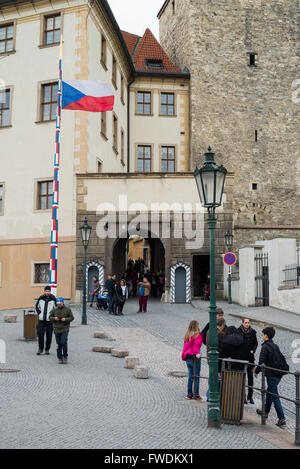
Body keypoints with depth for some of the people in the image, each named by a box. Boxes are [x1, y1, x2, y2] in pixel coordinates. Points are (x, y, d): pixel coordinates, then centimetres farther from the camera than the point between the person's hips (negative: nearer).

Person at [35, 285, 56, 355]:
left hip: (49, 320, -2)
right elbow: (37, 306, 18)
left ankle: (47, 349, 15)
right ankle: (40, 348, 10)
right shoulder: (41, 298, 5)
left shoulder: (53, 299, -3)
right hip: (41, 319, 2)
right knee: (40, 333, -6)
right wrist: (39, 313, 5)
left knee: (49, 335, 2)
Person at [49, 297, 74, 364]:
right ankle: (60, 358, 15)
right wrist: (54, 318, -8)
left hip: (65, 329, -3)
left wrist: (65, 319, -14)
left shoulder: (67, 310, 1)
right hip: (57, 329, 3)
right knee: (59, 344, 5)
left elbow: (71, 318, 3)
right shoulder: (54, 310, 7)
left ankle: (65, 356, 5)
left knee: (63, 342, -14)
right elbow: (50, 317, 12)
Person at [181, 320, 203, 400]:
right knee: (196, 376, -1)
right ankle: (196, 395, -1)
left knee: (190, 376, 11)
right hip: (195, 357, -6)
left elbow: (185, 346, 13)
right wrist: (197, 353, -28)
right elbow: (197, 344, -21)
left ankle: (189, 394, 12)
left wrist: (184, 356, 19)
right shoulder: (198, 334, -7)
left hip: (187, 357, 6)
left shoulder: (187, 335, 11)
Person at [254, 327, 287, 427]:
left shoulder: (265, 347, -15)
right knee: (269, 393, 24)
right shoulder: (275, 346, 11)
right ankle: (265, 411, 40)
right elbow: (282, 359, 19)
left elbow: (261, 362, -19)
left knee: (274, 396, -5)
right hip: (278, 374, 9)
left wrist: (256, 371, 0)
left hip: (271, 375, -9)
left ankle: (282, 419, -7)